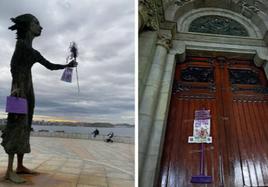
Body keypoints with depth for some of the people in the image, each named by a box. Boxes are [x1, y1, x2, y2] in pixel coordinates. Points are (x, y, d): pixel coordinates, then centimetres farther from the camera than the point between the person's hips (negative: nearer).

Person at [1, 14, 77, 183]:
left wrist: (68, 65, 26)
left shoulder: (34, 52, 23)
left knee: (25, 126, 6)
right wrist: (16, 86, -23)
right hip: (20, 87, -8)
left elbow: (50, 66, 26)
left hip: (29, 87, 8)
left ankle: (20, 166, 12)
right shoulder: (21, 43, 1)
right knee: (18, 125, -13)